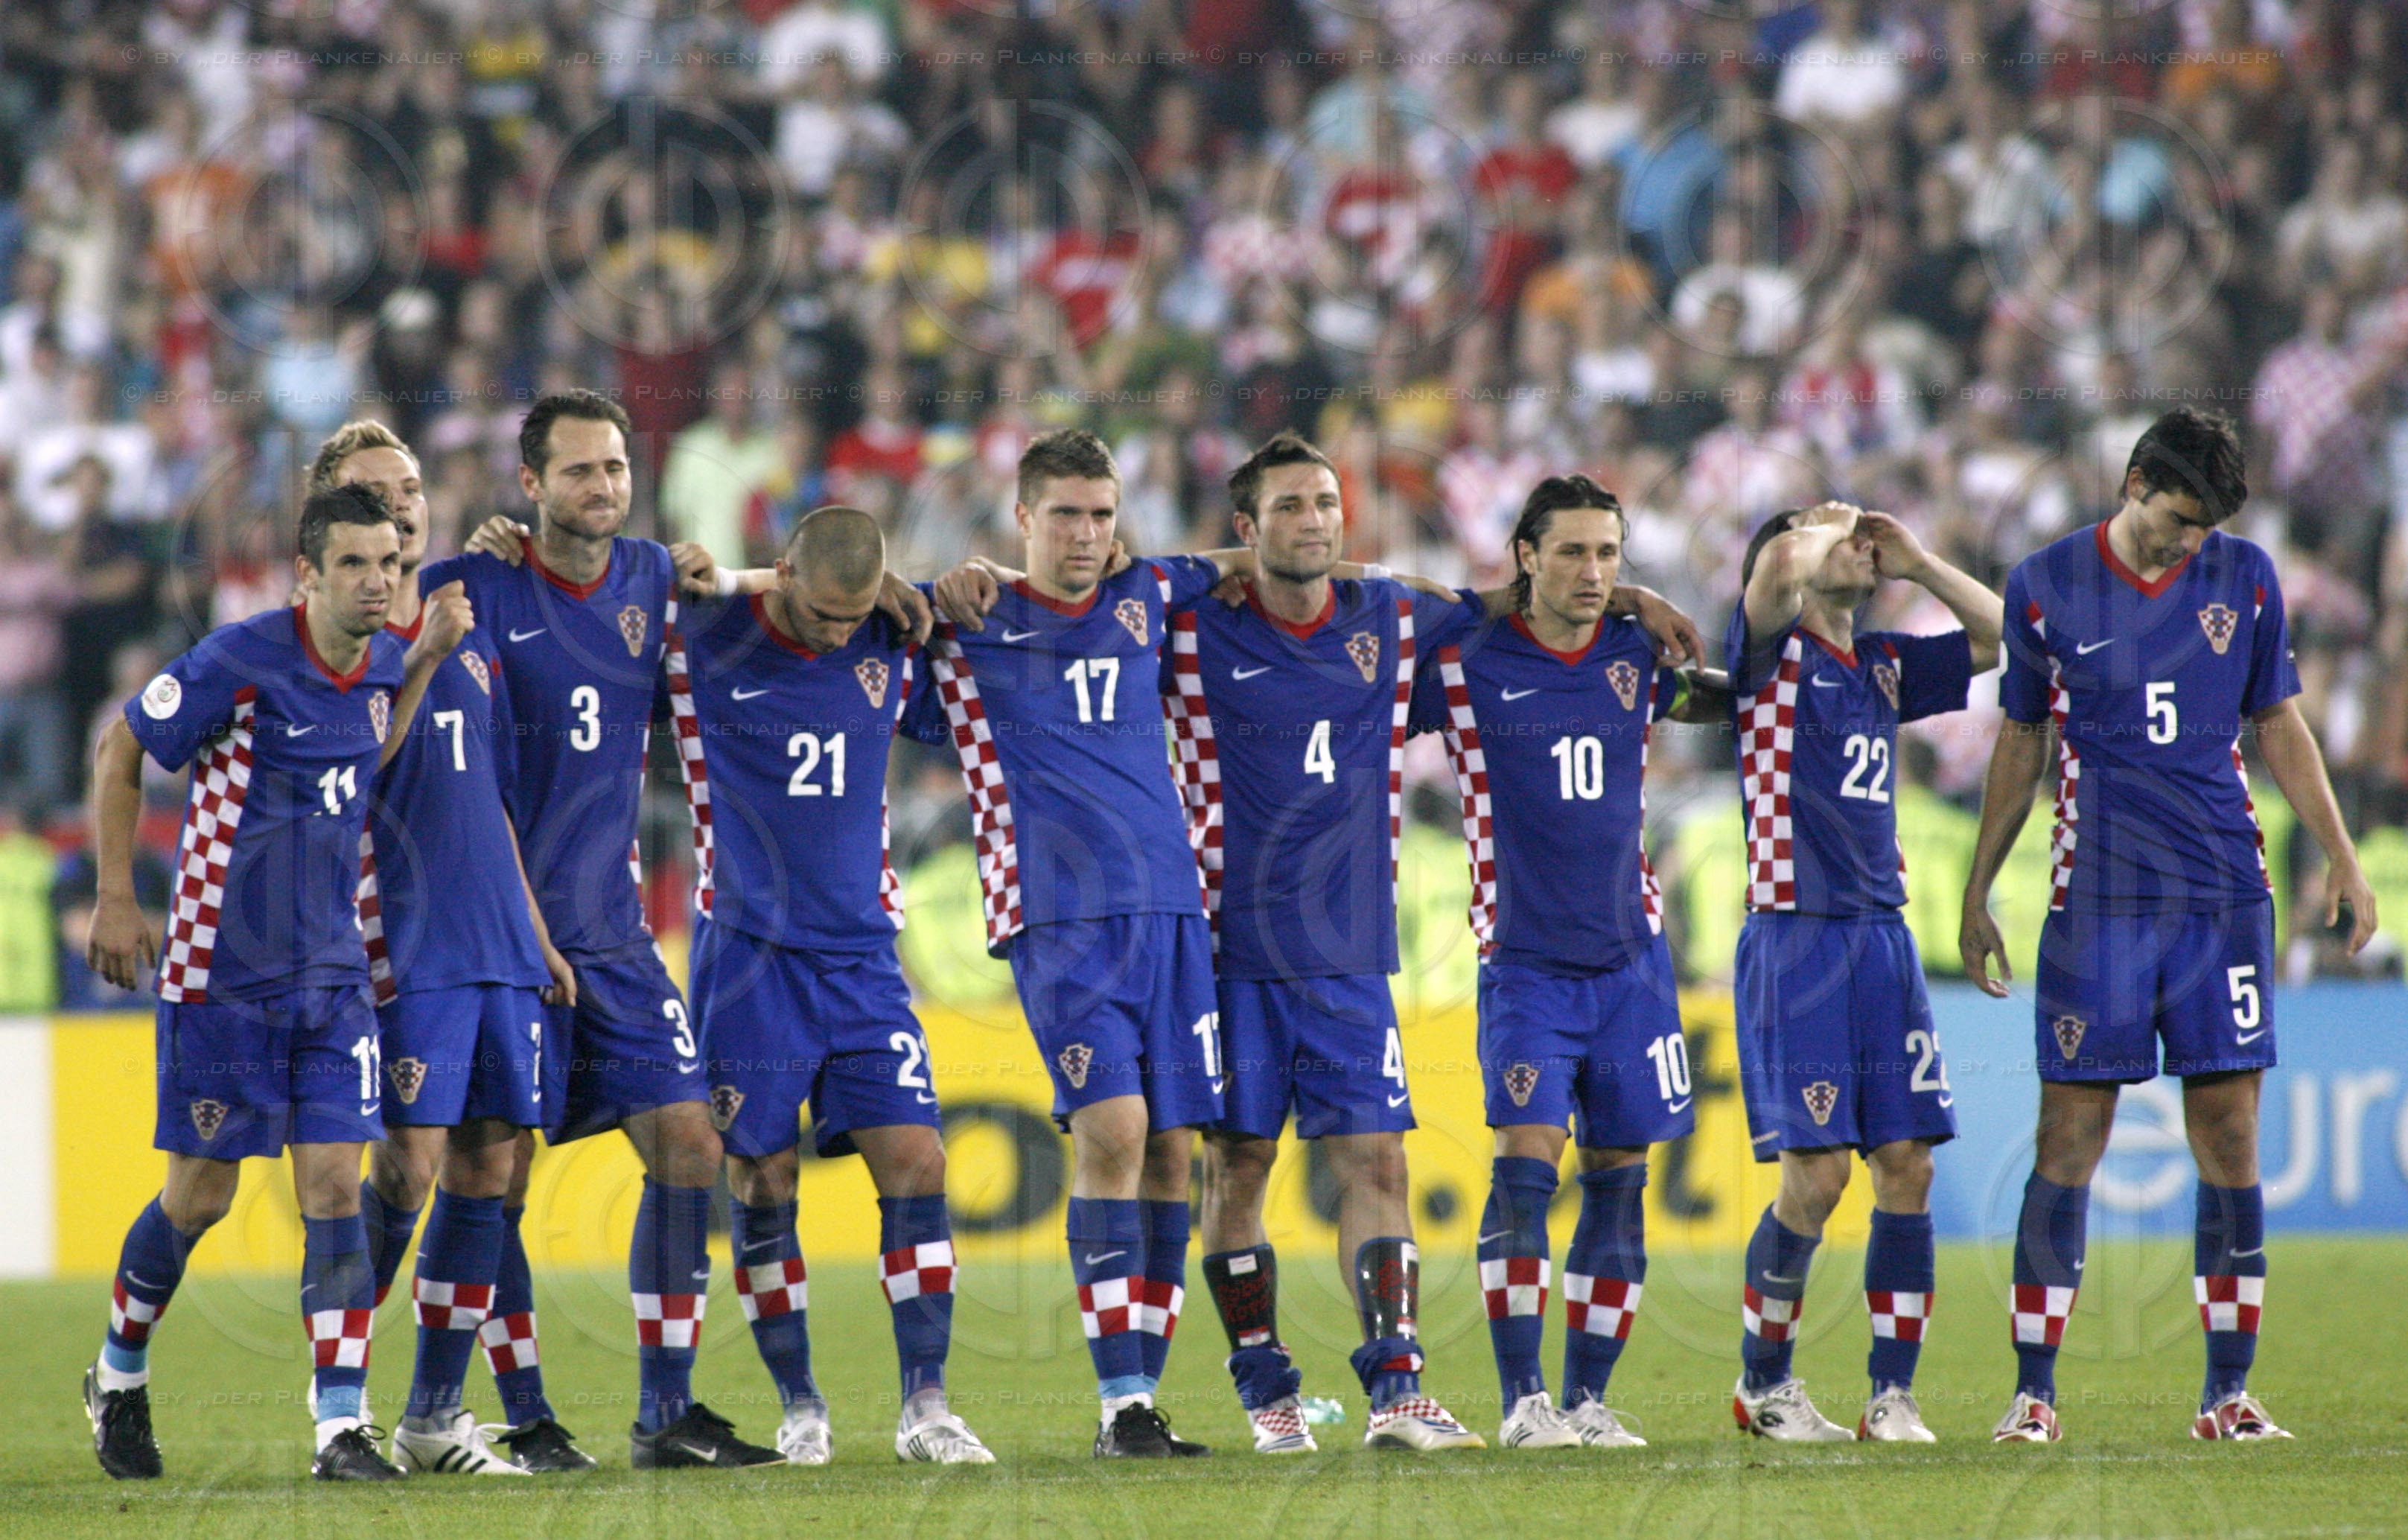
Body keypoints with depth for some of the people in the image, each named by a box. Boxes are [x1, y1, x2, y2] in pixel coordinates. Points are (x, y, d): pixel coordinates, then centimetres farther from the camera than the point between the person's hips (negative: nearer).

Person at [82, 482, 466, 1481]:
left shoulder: (383, 660, 3)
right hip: (222, 975, -5)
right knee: (201, 1195, 5)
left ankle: (342, 1427, -6)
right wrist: (115, 900, -7)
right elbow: (119, 751, -6)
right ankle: (119, 1377, 29)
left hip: (332, 975, 5)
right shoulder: (241, 661, -16)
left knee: (334, 1189, -5)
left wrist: (425, 663, 7)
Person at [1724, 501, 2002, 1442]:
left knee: (1907, 1167, 0)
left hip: (1883, 936, 6)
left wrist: (1916, 563, 14)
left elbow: (2003, 640, 22)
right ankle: (1763, 1384, 7)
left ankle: (1893, 1395, 6)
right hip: (1795, 935, -6)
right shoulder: (1775, 653, -2)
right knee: (1816, 1173, -9)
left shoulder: (1883, 667, 17)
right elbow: (1778, 565, -22)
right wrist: (1824, 534, -2)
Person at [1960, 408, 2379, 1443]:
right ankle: (2033, 1391, 1)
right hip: (2097, 900, -2)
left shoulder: (2245, 578, 6)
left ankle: (2228, 1393, 6)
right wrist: (1977, 890, 11)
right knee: (2069, 1142, -5)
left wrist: (2339, 854, 9)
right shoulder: (2046, 587, 1)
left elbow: (2278, 725, 15)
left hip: (2223, 893, 2)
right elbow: (2021, 743, 11)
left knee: (2230, 1141, 0)